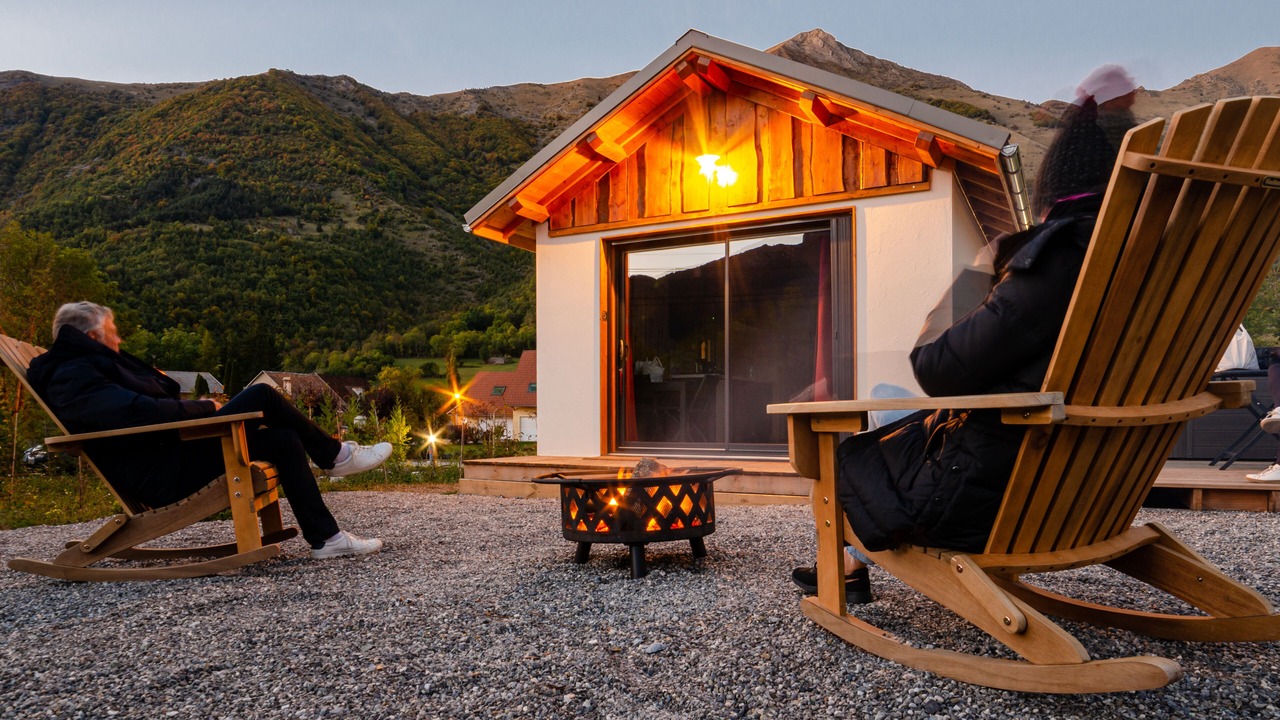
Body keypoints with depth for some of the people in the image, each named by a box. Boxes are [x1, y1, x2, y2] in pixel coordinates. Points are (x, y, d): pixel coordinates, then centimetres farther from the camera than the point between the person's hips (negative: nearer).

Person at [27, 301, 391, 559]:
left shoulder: (88, 367, 22)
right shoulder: (73, 379, -12)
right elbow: (143, 411, -25)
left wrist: (199, 408, 9)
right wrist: (205, 408, -12)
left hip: (171, 454, 11)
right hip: (162, 475, -11)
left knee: (284, 440, -2)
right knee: (261, 395, -16)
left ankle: (326, 538, -4)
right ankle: (335, 456, 2)